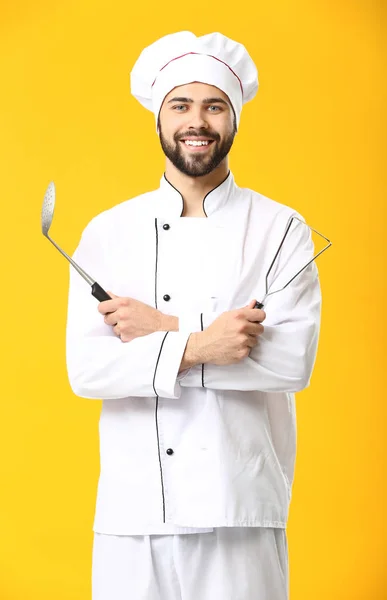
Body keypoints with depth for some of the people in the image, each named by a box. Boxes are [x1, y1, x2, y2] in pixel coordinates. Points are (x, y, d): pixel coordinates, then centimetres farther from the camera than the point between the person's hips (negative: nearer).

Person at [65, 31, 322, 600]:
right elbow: (86, 367, -5)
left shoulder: (280, 229, 1)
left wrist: (166, 332, -14)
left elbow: (294, 358, -11)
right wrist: (197, 346, -18)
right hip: (135, 507, 1)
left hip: (243, 509, -1)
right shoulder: (108, 232, 5)